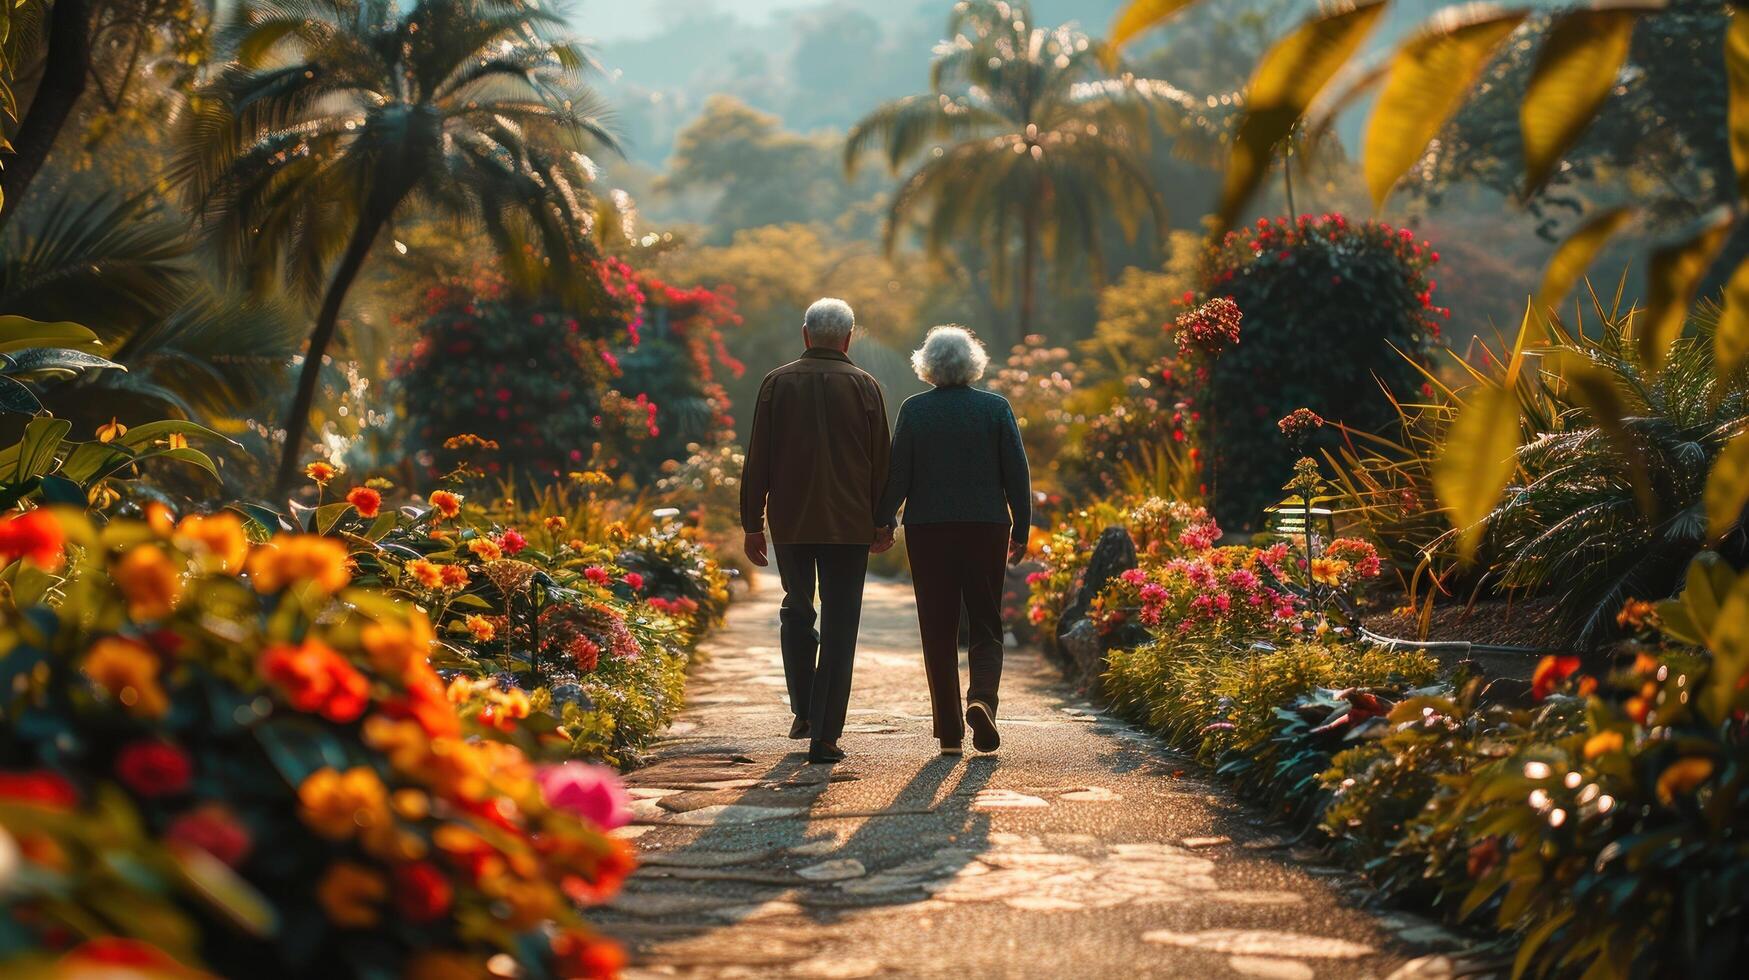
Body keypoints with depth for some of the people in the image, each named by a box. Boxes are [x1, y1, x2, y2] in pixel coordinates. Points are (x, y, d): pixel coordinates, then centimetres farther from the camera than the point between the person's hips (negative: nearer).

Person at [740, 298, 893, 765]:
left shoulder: (777, 383, 1)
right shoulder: (865, 387, -1)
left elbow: (757, 459, 1)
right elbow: (881, 460, 1)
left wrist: (752, 524, 7)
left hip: (789, 521, 1)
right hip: (849, 524, -1)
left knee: (797, 611, 22)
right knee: (839, 626, 2)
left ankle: (804, 711, 18)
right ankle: (825, 735, -1)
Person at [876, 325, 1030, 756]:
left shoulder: (914, 410, -3)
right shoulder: (996, 408, -1)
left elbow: (897, 473, -2)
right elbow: (1017, 474, 0)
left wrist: (883, 521, 10)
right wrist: (1020, 530, 6)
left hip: (928, 530, 0)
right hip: (987, 527, 0)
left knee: (938, 632, 7)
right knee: (986, 627, 10)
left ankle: (949, 733, 6)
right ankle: (982, 697, -18)